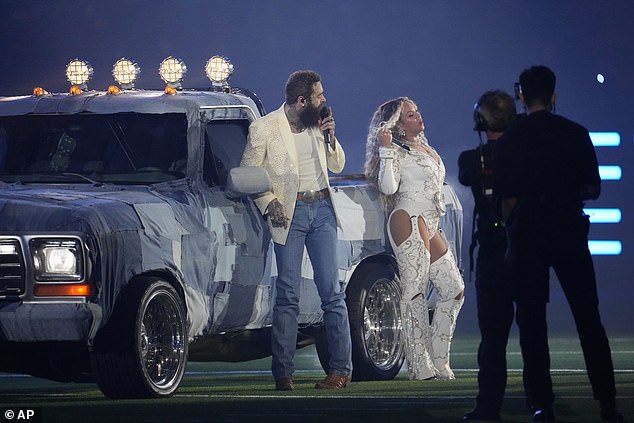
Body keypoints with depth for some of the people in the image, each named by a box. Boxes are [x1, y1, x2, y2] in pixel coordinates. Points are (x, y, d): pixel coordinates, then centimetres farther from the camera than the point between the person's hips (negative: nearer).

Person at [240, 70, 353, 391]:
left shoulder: (319, 124, 9)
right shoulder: (264, 128, -5)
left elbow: (337, 165, 17)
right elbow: (248, 172, 0)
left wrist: (330, 137, -1)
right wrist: (269, 203, -12)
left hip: (322, 209, 4)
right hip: (290, 212, -4)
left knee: (332, 291, 0)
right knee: (287, 295, -4)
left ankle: (341, 369, 3)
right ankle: (283, 373, -1)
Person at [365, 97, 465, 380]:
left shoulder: (424, 148, 23)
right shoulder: (398, 151, -2)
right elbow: (388, 187, -17)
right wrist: (386, 150, -20)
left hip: (431, 226, 9)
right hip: (409, 219, -9)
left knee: (454, 291, 8)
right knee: (414, 292, -12)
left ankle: (438, 360, 12)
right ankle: (421, 367, -16)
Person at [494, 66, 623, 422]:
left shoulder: (510, 142, 0)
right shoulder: (575, 134, 1)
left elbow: (507, 198, -1)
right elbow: (593, 189, 3)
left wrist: (511, 240, 10)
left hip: (527, 233, 0)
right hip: (569, 231, 0)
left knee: (532, 323, 3)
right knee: (588, 319, 5)